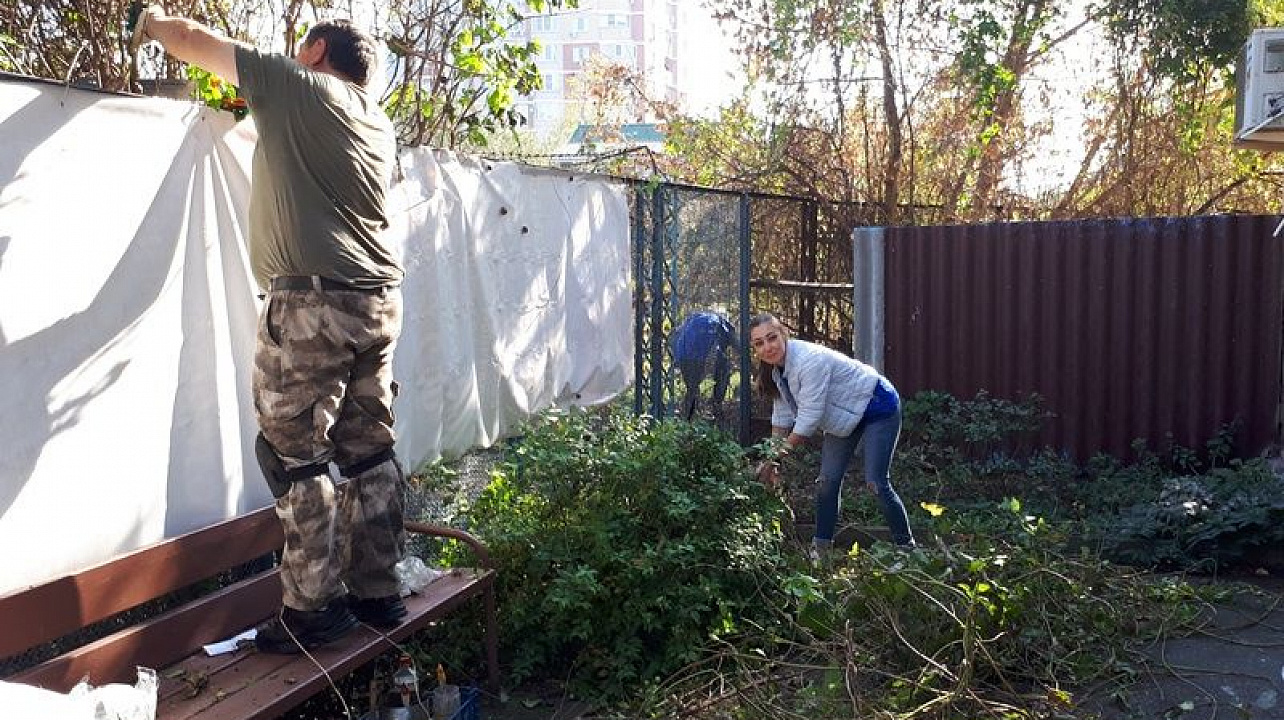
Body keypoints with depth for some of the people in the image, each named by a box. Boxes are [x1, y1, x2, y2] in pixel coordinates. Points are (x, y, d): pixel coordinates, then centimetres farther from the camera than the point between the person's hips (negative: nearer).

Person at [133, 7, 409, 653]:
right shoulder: (377, 123, 19)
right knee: (369, 449, 10)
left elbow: (191, 40, 7)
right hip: (380, 299, 8)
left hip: (313, 302, -8)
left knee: (293, 454, -1)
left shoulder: (297, 87, -1)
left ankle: (314, 606, 2)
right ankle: (377, 590, 18)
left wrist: (156, 22, 27)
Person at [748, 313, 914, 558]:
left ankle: (906, 546, 4)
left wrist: (779, 455, -24)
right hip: (844, 415, 9)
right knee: (828, 480, 5)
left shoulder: (810, 361, -35)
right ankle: (821, 548, 14)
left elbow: (809, 419, -33)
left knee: (876, 482, -12)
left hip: (878, 407, -8)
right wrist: (772, 457, -6)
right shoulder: (776, 367, -7)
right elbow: (781, 417, 0)